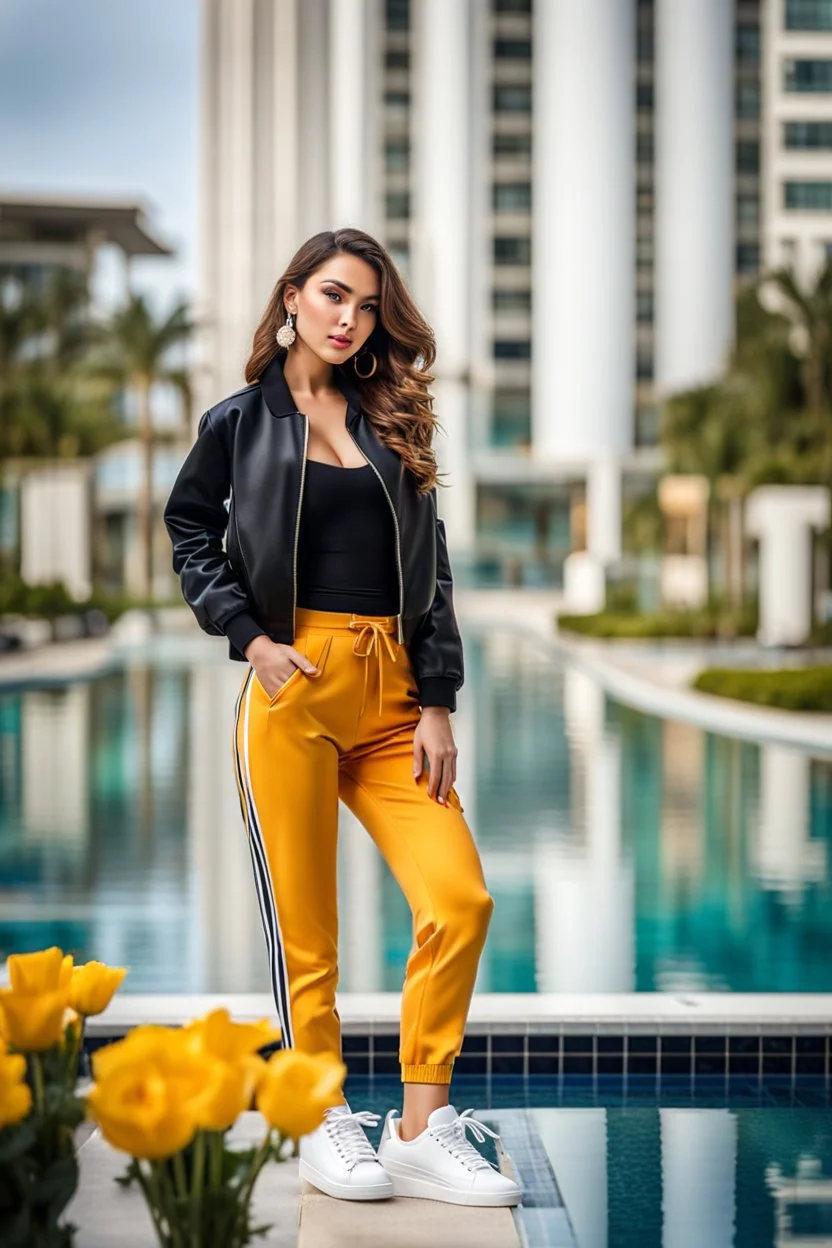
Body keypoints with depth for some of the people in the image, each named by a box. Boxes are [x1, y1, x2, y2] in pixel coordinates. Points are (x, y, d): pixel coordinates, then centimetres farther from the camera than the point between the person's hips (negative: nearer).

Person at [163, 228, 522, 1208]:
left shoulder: (391, 421, 15)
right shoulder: (239, 421, 8)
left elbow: (429, 567, 12)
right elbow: (190, 533, 11)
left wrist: (436, 703, 3)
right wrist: (249, 636, -5)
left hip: (392, 693, 3)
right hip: (295, 686, -3)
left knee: (459, 899, -8)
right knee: (305, 921, 1)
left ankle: (420, 1130, 2)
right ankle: (322, 1127, 15)